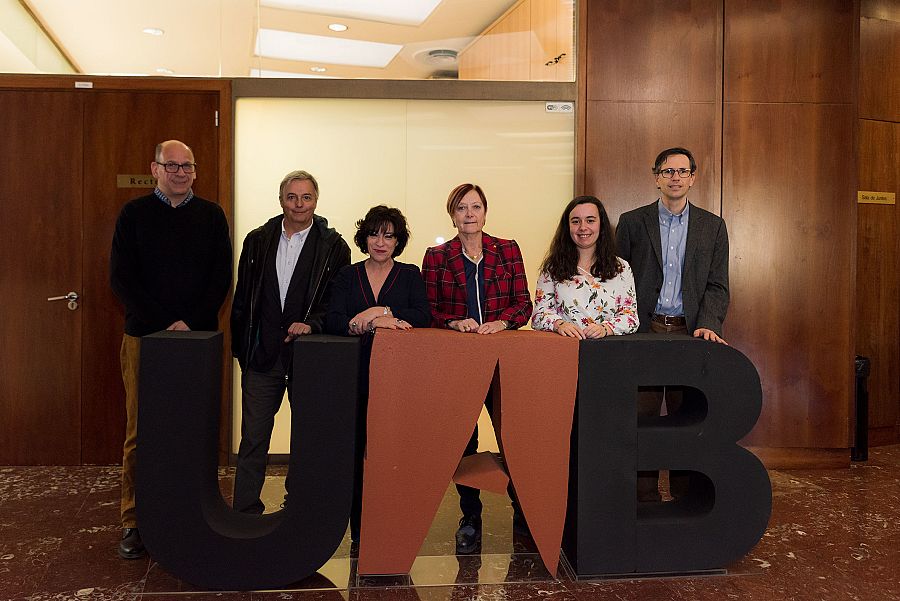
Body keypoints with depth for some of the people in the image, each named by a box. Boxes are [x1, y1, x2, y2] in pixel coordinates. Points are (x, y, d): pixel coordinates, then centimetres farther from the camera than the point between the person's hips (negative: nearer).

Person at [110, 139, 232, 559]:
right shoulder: (135, 214, 6)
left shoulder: (211, 215, 10)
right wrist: (167, 325, -10)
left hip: (200, 336, 1)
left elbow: (221, 277, 5)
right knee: (140, 431, 1)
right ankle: (134, 521, 10)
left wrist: (192, 324, -8)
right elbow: (121, 278, 0)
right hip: (144, 336, -1)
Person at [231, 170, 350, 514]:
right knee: (253, 438, 5)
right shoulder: (258, 240, 8)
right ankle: (245, 513, 17)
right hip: (262, 355, 2)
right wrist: (241, 347, 6)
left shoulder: (333, 246, 0)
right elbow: (242, 298, 10)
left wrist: (312, 323, -18)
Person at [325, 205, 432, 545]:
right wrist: (374, 324, -16)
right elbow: (333, 321, -2)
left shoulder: (410, 275, 11)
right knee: (356, 450, -1)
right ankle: (359, 528, 9)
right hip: (356, 376, 1)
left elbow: (424, 316, -4)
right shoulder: (348, 276, 12)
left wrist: (380, 312, -13)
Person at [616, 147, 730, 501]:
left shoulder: (712, 226, 10)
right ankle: (645, 497, 11)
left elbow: (717, 285, 6)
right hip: (644, 332, -1)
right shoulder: (632, 222, 7)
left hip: (690, 333, 1)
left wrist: (708, 325, -11)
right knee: (643, 418, 2)